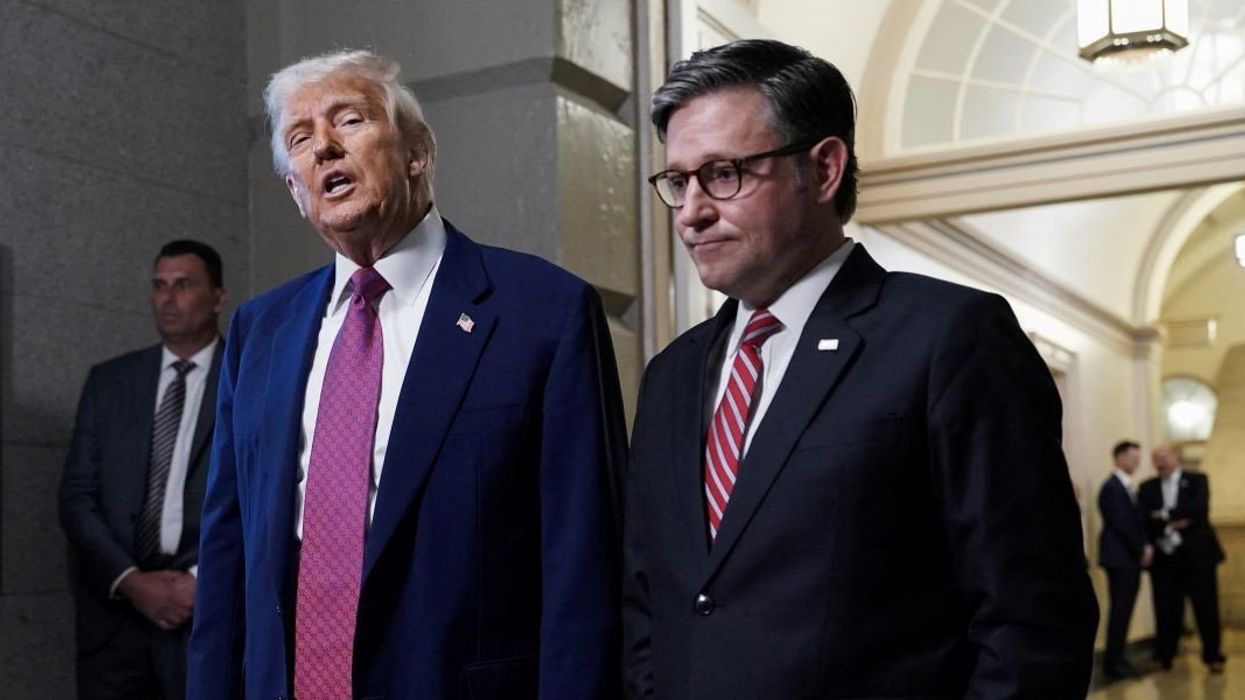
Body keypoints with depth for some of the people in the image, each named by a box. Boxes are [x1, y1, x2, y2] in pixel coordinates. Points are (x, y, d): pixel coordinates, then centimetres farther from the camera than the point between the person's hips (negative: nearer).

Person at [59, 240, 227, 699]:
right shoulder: (108, 381, 10)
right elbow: (77, 494, 5)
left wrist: (203, 578, -13)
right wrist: (129, 580, -8)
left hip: (212, 607, -2)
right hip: (113, 603, 3)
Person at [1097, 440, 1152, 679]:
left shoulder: (1126, 487, 17)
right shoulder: (1112, 487, -13)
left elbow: (1136, 522, 16)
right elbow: (1121, 525, -17)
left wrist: (1146, 547, 0)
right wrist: (1142, 550, -10)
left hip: (1132, 558, 9)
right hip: (1120, 558, -9)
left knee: (1124, 610, 10)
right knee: (1120, 610, -6)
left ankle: (1117, 658, 16)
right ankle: (1112, 663, -1)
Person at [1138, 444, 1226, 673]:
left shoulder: (1197, 480, 4)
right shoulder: (1147, 488, 10)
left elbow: (1199, 508, -13)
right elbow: (1143, 520, -2)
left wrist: (1166, 514, -13)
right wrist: (1169, 526, -16)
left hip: (1197, 554, -2)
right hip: (1165, 557, 2)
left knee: (1206, 609, 2)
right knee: (1167, 611, 3)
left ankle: (1213, 656, 12)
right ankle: (1164, 656, 13)